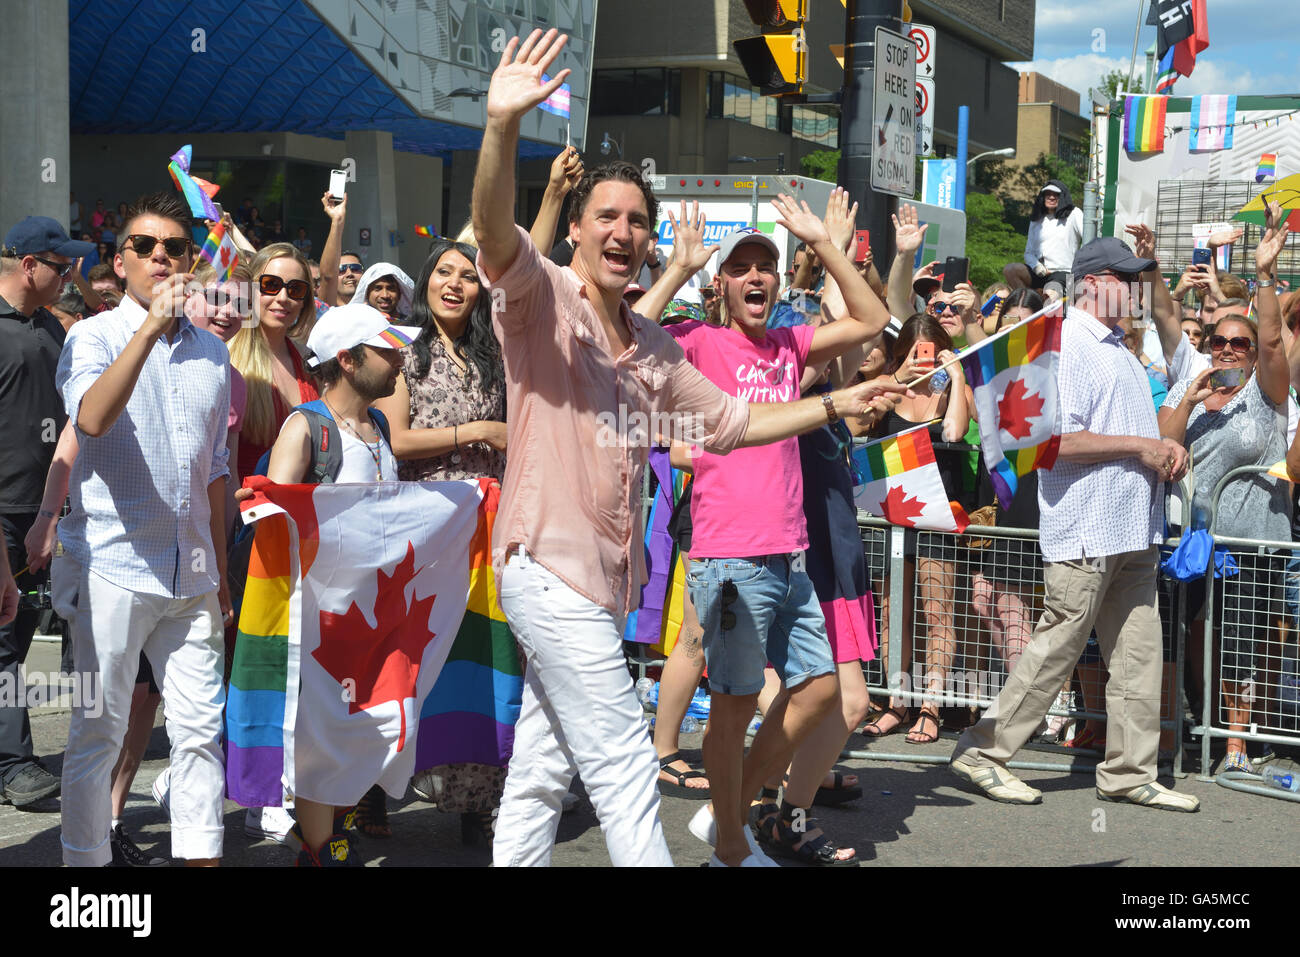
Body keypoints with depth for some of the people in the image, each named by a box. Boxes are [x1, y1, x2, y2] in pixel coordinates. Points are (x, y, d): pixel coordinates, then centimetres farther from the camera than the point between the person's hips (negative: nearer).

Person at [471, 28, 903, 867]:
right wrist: (502, 127, -42)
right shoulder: (543, 299, -6)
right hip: (552, 568, -8)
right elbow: (495, 233, -26)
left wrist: (835, 405, 18)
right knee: (624, 764, -6)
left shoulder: (654, 347, 16)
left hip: (605, 578, 8)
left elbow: (729, 421, 23)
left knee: (544, 768, 13)